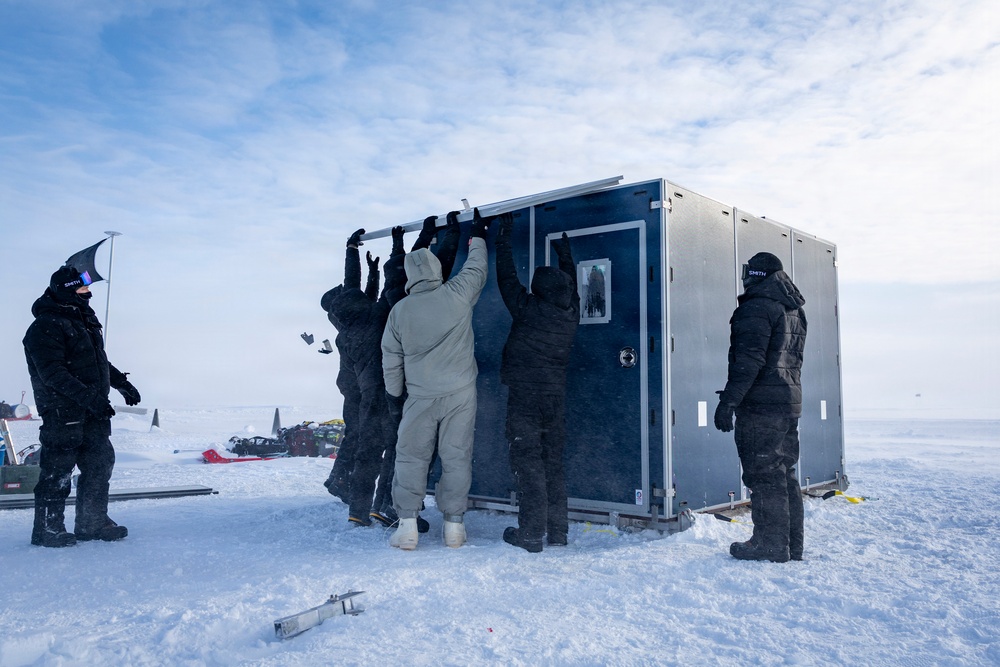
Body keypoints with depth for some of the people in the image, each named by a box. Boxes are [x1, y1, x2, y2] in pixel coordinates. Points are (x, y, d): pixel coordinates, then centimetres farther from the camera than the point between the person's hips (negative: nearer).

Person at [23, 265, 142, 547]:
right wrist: (88, 398, -29)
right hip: (62, 412, -9)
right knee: (58, 470, -1)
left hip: (92, 411, 9)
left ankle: (92, 523, 22)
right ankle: (47, 530, 13)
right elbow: (52, 373, -22)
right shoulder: (45, 327, -14)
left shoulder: (84, 319, 14)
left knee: (101, 461, 11)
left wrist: (121, 382, 19)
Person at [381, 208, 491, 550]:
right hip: (460, 393, 0)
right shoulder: (457, 295, -7)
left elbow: (391, 359, 5)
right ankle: (454, 525, 12)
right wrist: (478, 236, 28)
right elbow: (476, 270, 13)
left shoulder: (400, 310, -3)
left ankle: (407, 525, 8)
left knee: (411, 456, 9)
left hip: (420, 396, 0)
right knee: (457, 456, 7)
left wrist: (394, 392, 19)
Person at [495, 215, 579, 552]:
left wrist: (503, 236, 12)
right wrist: (564, 250, 39)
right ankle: (558, 531, 17)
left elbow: (506, 277, 1)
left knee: (527, 461, -3)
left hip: (524, 395, -5)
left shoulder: (528, 308, -9)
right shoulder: (571, 313, 4)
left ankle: (531, 534, -3)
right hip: (556, 396, 6)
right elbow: (570, 282, 24)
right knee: (553, 462, 13)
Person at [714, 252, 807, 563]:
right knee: (784, 473, 14)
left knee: (763, 475, -3)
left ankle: (770, 544, 3)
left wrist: (728, 400, -21)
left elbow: (749, 360, -21)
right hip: (790, 402, 9)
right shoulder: (795, 310, 17)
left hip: (760, 406, -9)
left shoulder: (757, 307, -12)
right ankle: (792, 544, 20)